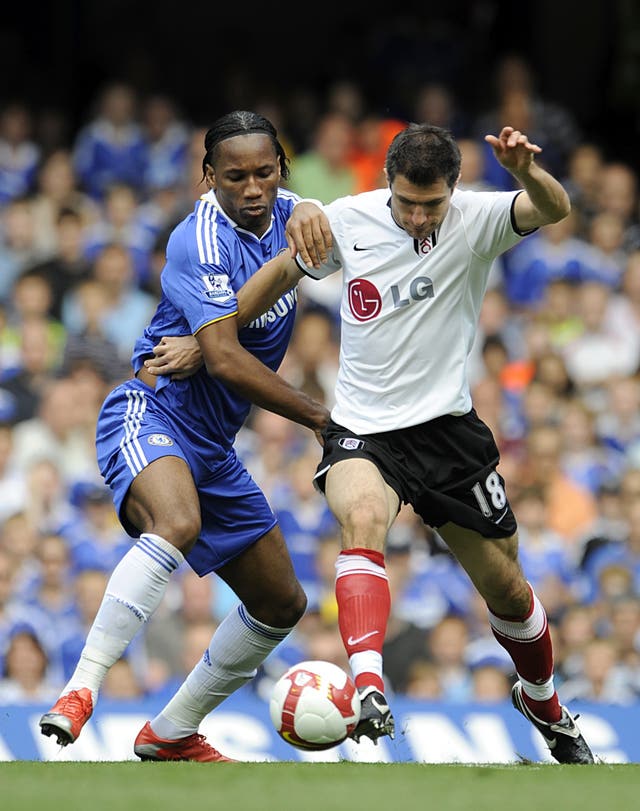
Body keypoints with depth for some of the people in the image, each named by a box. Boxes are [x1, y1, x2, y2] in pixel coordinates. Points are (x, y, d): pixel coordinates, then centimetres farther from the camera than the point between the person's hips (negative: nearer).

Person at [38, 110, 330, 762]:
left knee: (281, 604, 13)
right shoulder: (200, 239, -19)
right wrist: (318, 418, -22)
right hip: (150, 414, -9)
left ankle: (172, 733, 26)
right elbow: (223, 358, -26)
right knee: (178, 522, -40)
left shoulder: (291, 216, 5)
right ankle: (81, 689, -41)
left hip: (212, 445, 9)